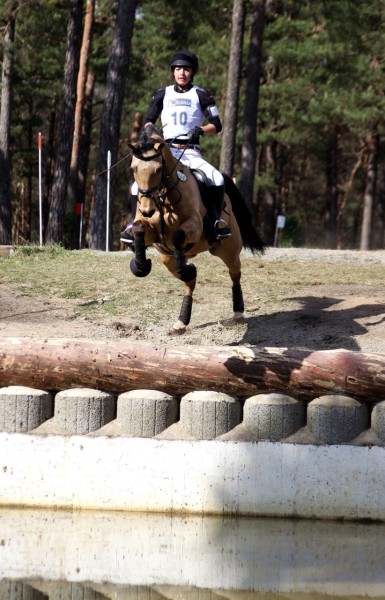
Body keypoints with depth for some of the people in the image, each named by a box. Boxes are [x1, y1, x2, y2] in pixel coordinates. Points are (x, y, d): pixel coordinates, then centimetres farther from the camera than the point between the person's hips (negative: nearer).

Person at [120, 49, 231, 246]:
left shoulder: (201, 95, 8)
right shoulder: (162, 94, 15)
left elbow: (216, 126, 4)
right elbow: (148, 121, 16)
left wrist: (201, 130, -16)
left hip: (191, 153, -2)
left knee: (217, 179, -28)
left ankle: (215, 220, -14)